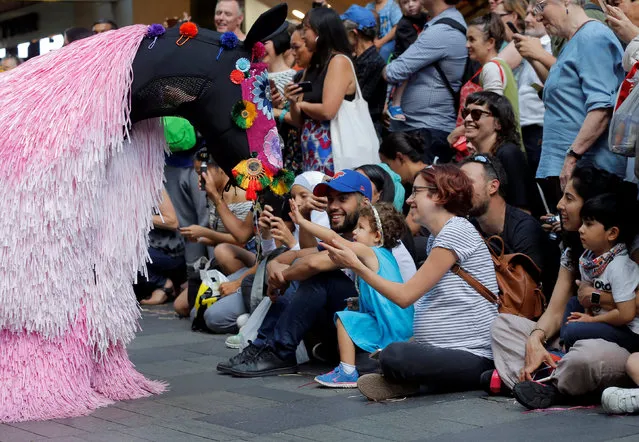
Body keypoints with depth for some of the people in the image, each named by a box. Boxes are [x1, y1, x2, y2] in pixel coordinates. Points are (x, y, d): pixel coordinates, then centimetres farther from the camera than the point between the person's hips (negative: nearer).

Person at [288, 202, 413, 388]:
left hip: (388, 328, -10)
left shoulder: (368, 253, -12)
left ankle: (348, 373, -10)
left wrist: (302, 221, -9)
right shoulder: (384, 254, 14)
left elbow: (334, 238, -13)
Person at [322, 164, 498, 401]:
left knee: (394, 356, -32)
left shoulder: (456, 232, -13)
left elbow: (405, 295, -15)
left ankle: (405, 381, -6)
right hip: (443, 352, 9)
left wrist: (356, 265, -9)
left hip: (471, 357, -9)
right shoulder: (436, 238, 18)